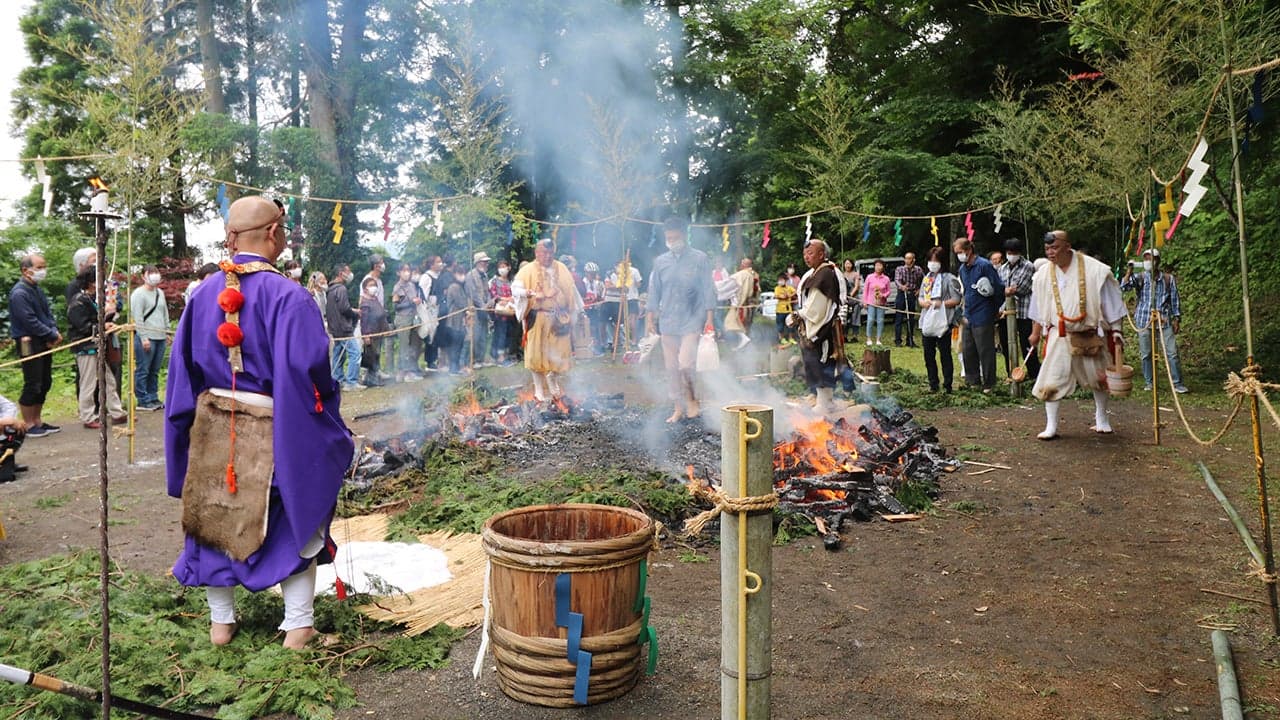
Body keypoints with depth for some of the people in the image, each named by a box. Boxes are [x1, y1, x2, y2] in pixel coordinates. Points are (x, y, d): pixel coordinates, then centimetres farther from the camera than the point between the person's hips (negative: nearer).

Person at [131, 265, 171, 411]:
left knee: (154, 371, 12)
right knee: (143, 370, -2)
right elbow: (137, 318, -10)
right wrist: (143, 338, -14)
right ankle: (143, 401, 2)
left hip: (160, 338, 7)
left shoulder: (160, 293, 18)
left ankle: (153, 398, 18)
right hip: (146, 338, -7)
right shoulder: (138, 294, -5)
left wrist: (167, 332, 19)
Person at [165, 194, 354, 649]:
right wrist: (325, 412, -4)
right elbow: (309, 368, -22)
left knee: (216, 521, 19)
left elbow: (184, 366, 6)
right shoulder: (288, 296, -18)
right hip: (273, 433, -5)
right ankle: (297, 627, 15)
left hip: (211, 427, 5)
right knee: (296, 521, 11)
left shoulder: (204, 293, 0)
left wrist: (188, 420, 16)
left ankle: (220, 622, 30)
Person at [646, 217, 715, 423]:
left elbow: (708, 290, -3)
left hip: (692, 321, -4)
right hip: (668, 321, 4)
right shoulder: (660, 262, 8)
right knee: (672, 368, 7)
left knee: (685, 364, -16)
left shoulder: (700, 259, -2)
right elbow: (654, 292, 13)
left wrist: (709, 319, -8)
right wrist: (650, 318, 8)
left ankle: (692, 400, 9)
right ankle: (679, 408, 19)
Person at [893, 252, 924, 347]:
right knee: (899, 319, -3)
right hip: (902, 295, -3)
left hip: (912, 296, 3)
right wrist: (901, 286, -38)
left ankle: (910, 341, 14)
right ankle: (898, 340, 1)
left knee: (911, 320, 8)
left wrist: (920, 289, 8)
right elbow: (897, 280, -18)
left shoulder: (918, 269, 6)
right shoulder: (899, 269, -2)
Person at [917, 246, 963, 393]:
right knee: (928, 355, 9)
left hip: (943, 322, -6)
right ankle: (933, 384, 19)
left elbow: (956, 300, -11)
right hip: (927, 321, 7)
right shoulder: (927, 278, 16)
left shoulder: (949, 278, -5)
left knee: (945, 354, 0)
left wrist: (940, 304, -18)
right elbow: (920, 297, 17)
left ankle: (947, 385, 7)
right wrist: (923, 302, -5)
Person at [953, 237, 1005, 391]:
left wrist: (994, 309, -3)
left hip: (983, 317, -8)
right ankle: (973, 381, 23)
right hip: (969, 317, 8)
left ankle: (989, 384, 9)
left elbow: (998, 288, -13)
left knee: (985, 351, -1)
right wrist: (966, 312, 16)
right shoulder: (962, 269, 11)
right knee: (967, 350, 11)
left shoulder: (984, 265, -14)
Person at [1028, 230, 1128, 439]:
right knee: (1051, 380, -8)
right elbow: (1039, 308, 10)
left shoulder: (1095, 270, -12)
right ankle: (1051, 426, 0)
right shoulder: (1043, 275, -3)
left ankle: (1101, 419, 34)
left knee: (1099, 379, 14)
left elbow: (1111, 304, -6)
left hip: (1091, 335, -1)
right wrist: (1036, 333, 16)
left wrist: (1116, 332, -8)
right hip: (1059, 335, 1)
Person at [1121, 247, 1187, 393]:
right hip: (1144, 321, 0)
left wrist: (1176, 319, 4)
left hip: (1164, 321, 0)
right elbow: (1123, 287, -17)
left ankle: (1177, 383, 6)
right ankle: (1149, 383, 17)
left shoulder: (1168, 278, 3)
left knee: (1172, 352, -2)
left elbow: (1175, 300, 8)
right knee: (1146, 354, 6)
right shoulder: (1139, 277, 1)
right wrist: (1129, 271, -25)